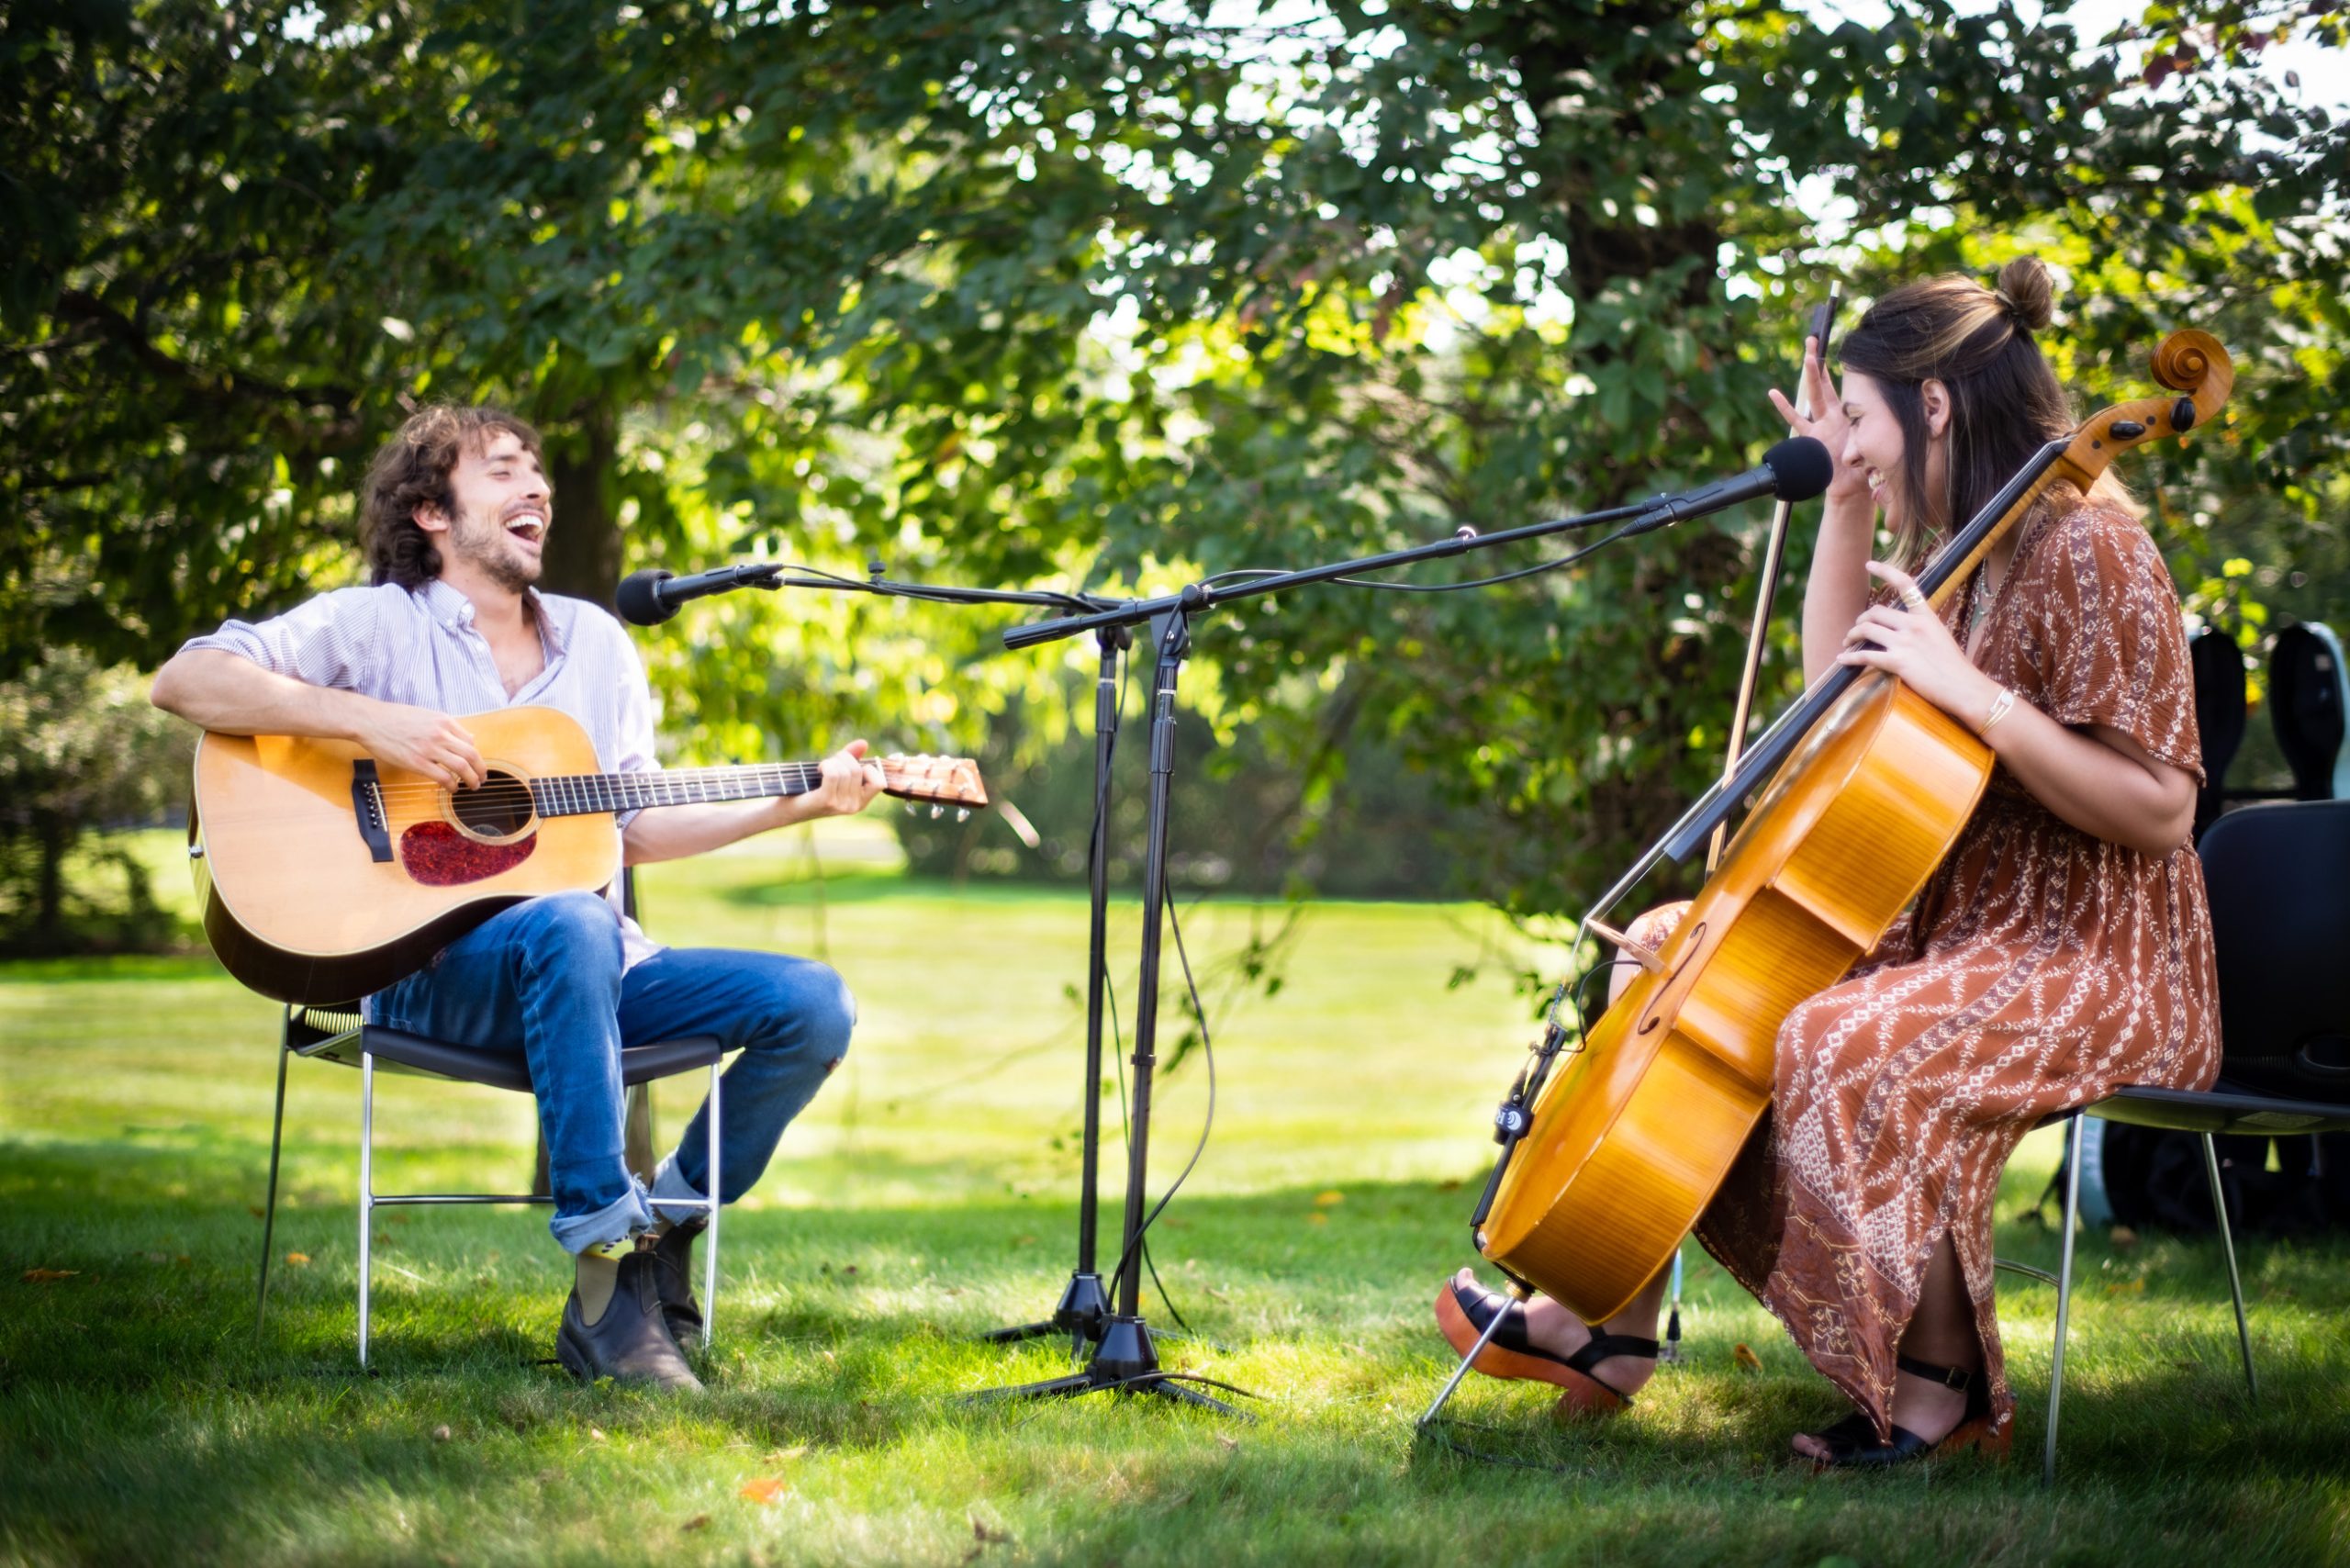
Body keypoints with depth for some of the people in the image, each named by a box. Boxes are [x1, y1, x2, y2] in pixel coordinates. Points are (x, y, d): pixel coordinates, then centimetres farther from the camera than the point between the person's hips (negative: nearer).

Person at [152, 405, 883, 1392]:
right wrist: (366, 719, -19)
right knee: (571, 926, -40)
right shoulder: (376, 624, 3)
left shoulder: (596, 643, 21)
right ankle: (608, 1280, -38)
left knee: (815, 1006, -15)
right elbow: (185, 681, -9)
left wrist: (802, 801, 11)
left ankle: (660, 1240, -1)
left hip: (593, 969, 6)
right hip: (421, 963, -6)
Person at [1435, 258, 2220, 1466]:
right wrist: (1847, 504, 10)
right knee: (1675, 954, 6)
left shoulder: (2086, 547, -18)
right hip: (1956, 931, 10)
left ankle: (1945, 1381, -18)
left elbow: (2160, 811, -23)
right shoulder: (1971, 549, 11)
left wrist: (1973, 693, -29)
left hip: (2088, 967, -10)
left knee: (1842, 1049, -36)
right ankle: (1614, 1326, 2)